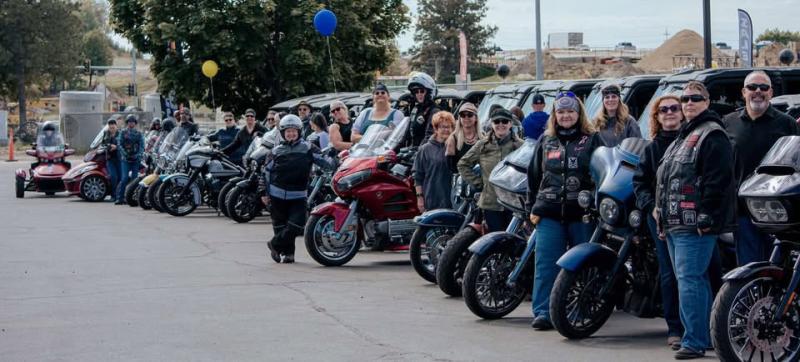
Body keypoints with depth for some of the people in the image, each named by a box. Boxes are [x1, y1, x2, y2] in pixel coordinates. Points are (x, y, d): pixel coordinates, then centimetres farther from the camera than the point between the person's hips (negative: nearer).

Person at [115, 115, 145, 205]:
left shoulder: (139, 134, 12)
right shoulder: (123, 133, 9)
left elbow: (142, 146, 4)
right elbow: (119, 144, 1)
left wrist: (138, 155, -12)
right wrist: (125, 154, -12)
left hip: (136, 160, 2)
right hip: (125, 159, -2)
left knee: (134, 179, -1)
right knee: (125, 178, -13)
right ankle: (119, 197, -9)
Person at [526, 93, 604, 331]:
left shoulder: (592, 139, 6)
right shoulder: (545, 140, 15)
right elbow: (534, 175, 18)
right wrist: (532, 208, 11)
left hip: (582, 213, -2)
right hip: (549, 213, 2)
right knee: (546, 264, -4)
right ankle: (543, 312, -2)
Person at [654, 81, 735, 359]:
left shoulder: (712, 135, -8)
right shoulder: (683, 136, 23)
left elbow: (718, 180, -17)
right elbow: (665, 180, 28)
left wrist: (706, 217, -21)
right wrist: (661, 214, 23)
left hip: (694, 226, -10)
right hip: (675, 225, 10)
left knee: (689, 280, -13)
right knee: (695, 280, 14)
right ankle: (704, 335, 21)